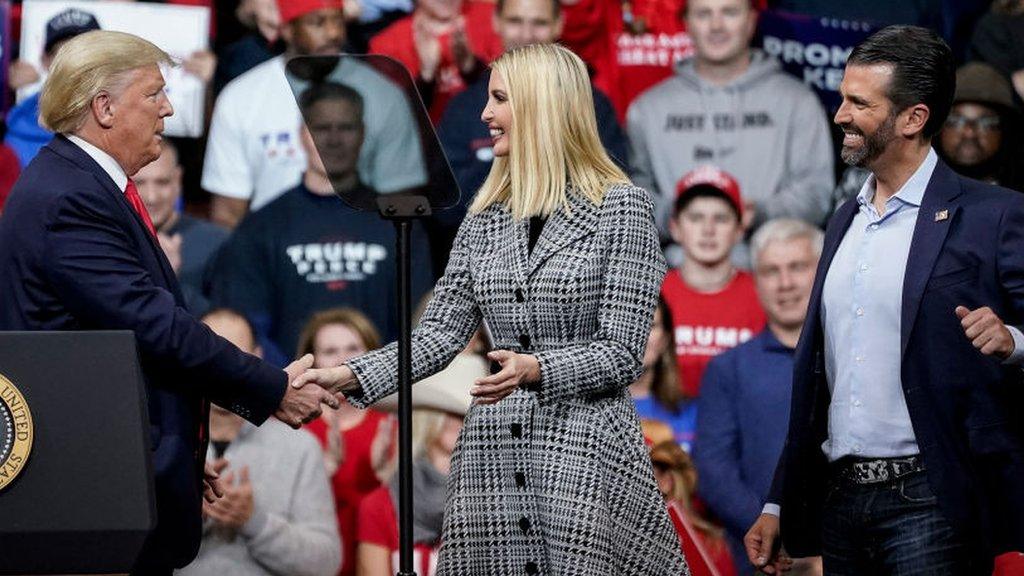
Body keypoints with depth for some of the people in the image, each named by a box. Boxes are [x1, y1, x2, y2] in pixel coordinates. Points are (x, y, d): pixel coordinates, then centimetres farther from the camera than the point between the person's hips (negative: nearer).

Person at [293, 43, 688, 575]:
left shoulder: (621, 207, -4)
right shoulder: (489, 215, 13)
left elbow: (620, 354, -8)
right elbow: (439, 336, 9)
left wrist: (535, 369, -25)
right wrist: (348, 377, -5)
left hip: (583, 455, -5)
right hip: (492, 454, 5)